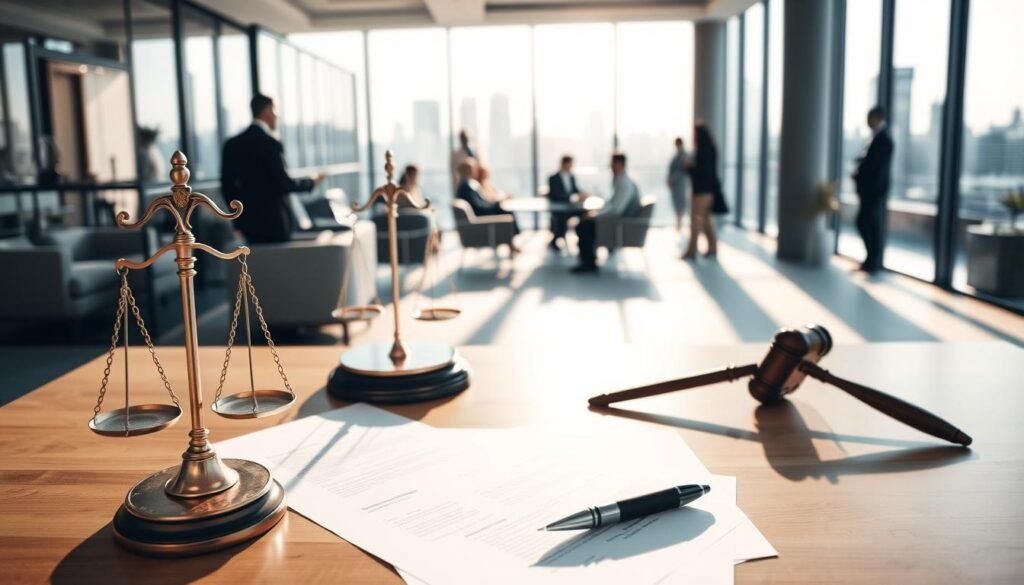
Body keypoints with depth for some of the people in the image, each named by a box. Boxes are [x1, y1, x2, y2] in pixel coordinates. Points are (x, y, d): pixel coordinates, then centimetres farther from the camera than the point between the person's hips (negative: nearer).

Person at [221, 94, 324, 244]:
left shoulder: (232, 144, 6)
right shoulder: (271, 144, -14)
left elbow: (227, 184, 8)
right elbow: (283, 183, -15)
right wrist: (311, 182, 0)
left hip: (248, 220, 6)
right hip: (273, 220, -6)